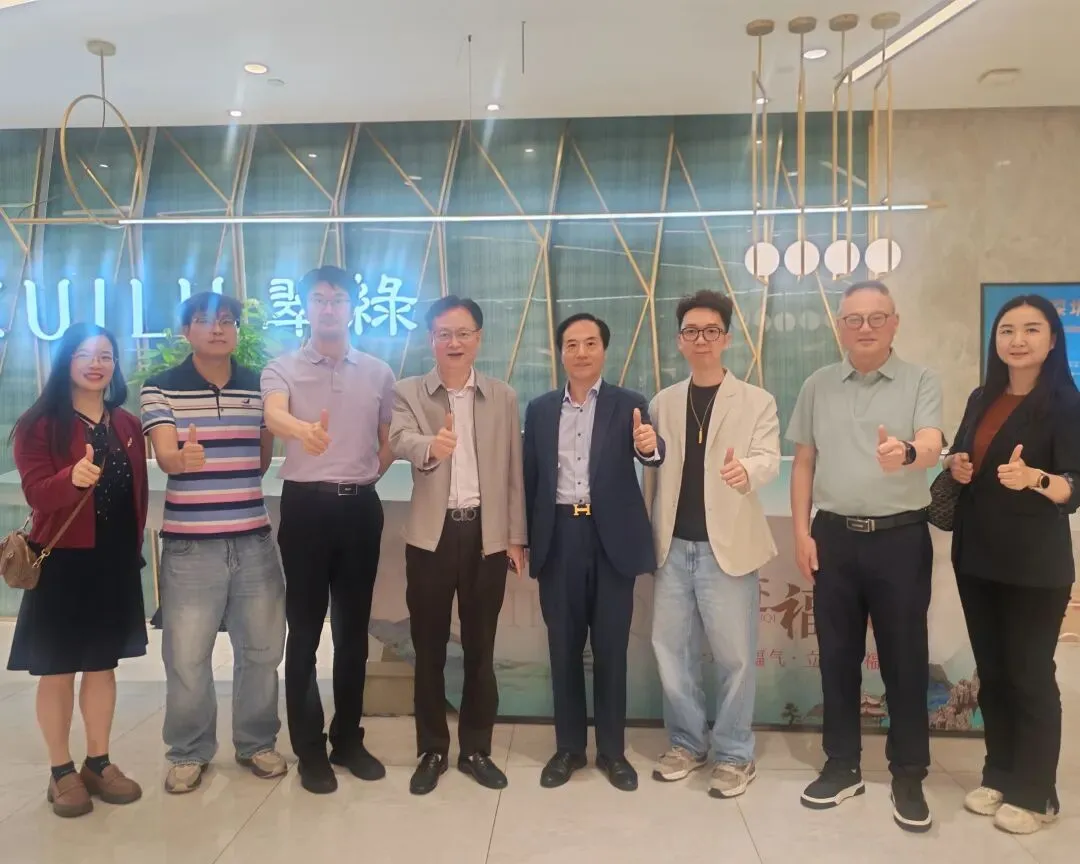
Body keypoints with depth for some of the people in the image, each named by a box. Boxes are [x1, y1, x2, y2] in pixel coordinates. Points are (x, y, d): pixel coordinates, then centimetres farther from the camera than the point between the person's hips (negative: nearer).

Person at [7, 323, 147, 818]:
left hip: (116, 563, 4)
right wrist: (73, 477, -37)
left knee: (103, 665, 13)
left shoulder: (127, 425, 7)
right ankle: (61, 771, 21)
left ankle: (98, 763, 26)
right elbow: (36, 494, -16)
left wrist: (135, 550, 10)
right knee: (57, 671, 6)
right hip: (61, 562, -4)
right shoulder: (38, 424, -6)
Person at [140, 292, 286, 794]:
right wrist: (184, 459, -37)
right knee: (186, 657, 5)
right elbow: (164, 455, -17)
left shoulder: (261, 386, 8)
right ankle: (189, 753, 26)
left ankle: (257, 743, 30)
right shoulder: (160, 388, -2)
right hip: (190, 544, -3)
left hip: (254, 540, 3)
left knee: (261, 649, 11)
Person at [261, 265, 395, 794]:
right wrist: (304, 429, -45)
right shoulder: (283, 369, -1)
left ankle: (348, 740, 25)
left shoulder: (378, 373, 8)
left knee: (353, 629, 11)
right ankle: (310, 750, 17)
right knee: (304, 631, 4)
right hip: (306, 505, -2)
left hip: (361, 507, 3)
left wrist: (365, 476, 6)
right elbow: (273, 416, -24)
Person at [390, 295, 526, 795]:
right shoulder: (409, 392, 2)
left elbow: (512, 472, 7)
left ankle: (476, 748, 26)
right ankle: (432, 750, 25)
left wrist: (516, 537, 4)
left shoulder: (503, 397, 7)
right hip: (431, 534, -1)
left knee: (480, 647, 10)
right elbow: (400, 441, -18)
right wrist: (430, 446, -41)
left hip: (487, 534, 1)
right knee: (429, 648, 9)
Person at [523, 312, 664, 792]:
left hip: (611, 538, -2)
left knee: (611, 649, 8)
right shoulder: (539, 409, 8)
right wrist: (526, 540, 5)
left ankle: (612, 751, 24)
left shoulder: (629, 405, 1)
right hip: (558, 538, 2)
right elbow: (530, 479, 8)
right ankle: (568, 747, 26)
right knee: (564, 648, 11)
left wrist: (650, 446, -39)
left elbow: (650, 455, -16)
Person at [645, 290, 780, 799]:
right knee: (670, 648, 10)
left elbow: (769, 459, -15)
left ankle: (734, 754, 22)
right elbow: (652, 473, 10)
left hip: (726, 546, -3)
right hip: (674, 546, 4)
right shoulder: (662, 403, 10)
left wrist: (746, 470, -38)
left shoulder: (757, 401, 0)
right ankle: (687, 743, 28)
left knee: (734, 655, 4)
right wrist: (645, 535, 8)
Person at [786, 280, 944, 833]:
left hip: (901, 538, -2)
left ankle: (909, 775, 23)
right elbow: (804, 462, 9)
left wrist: (907, 452, -42)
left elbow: (932, 446, -18)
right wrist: (801, 531, 2)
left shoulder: (921, 382, -1)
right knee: (837, 655, 11)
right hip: (834, 537, 3)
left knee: (904, 658, 7)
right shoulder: (818, 386, 7)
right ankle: (842, 765, 26)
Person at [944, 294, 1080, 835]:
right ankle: (999, 775, 29)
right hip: (976, 556, 6)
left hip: (1035, 563, -6)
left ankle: (1034, 794, 20)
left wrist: (1032, 477, -38)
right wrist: (956, 466, -2)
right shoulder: (982, 399, 8)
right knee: (991, 671, 14)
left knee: (1030, 675, 4)